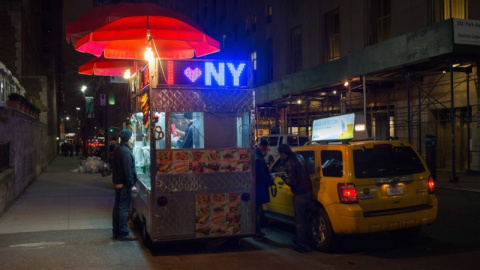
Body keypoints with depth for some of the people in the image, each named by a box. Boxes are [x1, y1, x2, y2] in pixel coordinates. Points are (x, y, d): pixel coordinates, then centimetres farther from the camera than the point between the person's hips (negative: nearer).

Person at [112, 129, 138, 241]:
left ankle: (116, 232, 23)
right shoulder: (126, 152, -20)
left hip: (117, 183, 10)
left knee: (117, 207, 14)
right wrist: (131, 185, -20)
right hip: (124, 185, -10)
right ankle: (123, 234, 2)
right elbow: (127, 170, -22)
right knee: (124, 208, -4)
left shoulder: (117, 149, 11)